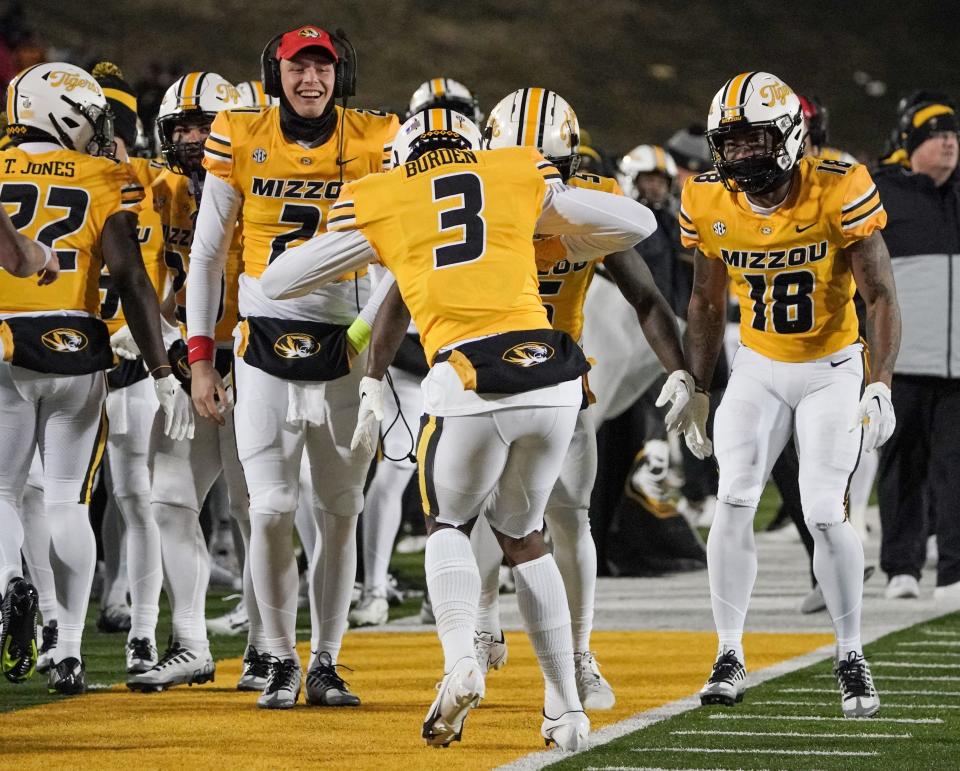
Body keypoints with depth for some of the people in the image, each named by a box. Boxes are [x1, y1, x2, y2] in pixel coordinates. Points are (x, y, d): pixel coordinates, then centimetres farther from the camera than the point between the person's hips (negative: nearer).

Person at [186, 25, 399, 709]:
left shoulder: (372, 145, 0)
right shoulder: (239, 140, 1)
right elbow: (207, 255, 7)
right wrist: (200, 357, 3)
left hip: (342, 349, 1)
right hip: (265, 350, -1)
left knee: (341, 515, 5)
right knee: (272, 511, -7)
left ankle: (326, 664, 16)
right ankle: (281, 663, 7)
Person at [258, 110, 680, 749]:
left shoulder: (378, 205, 15)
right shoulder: (522, 177, 19)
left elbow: (280, 281, 22)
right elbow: (638, 223, 26)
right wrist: (569, 239, 44)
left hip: (469, 386, -2)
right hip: (551, 379, 2)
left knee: (449, 525, 23)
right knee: (523, 535, 24)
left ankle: (461, 661, -4)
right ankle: (566, 707, 19)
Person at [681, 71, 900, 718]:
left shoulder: (838, 194, -22)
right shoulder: (710, 205, -9)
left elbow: (881, 296, -17)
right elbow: (707, 305, 7)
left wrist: (880, 389, -25)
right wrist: (695, 389, 6)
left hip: (832, 371, -3)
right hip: (758, 370, 3)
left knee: (825, 514, -11)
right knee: (734, 504, -9)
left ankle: (851, 658, 6)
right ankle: (730, 658, 1)